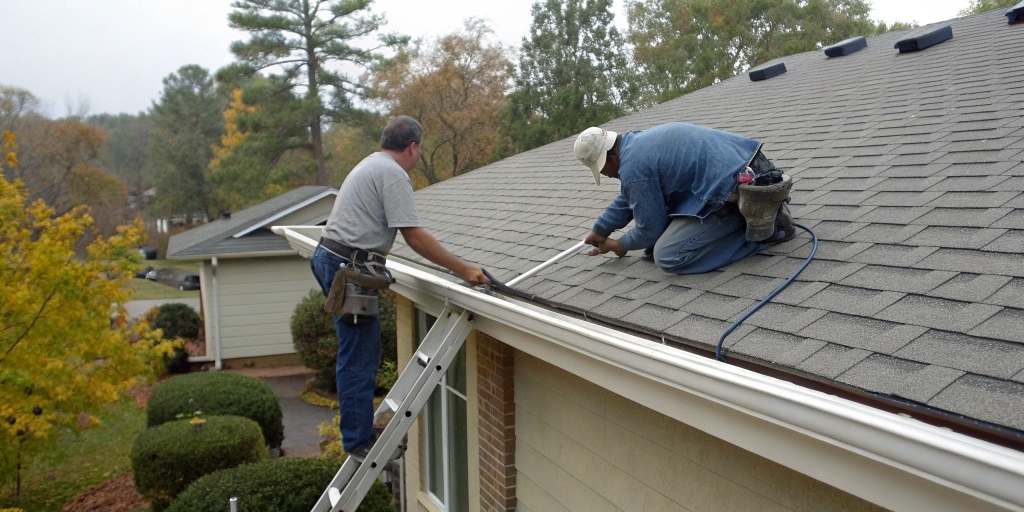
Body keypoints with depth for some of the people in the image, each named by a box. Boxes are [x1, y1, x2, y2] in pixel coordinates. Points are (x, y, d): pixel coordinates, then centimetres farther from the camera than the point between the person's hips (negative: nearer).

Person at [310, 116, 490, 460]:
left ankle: (361, 432, 24)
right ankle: (359, 442, 2)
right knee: (359, 357, -5)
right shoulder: (393, 174, -12)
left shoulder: (371, 164, 20)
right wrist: (462, 269, -16)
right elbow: (415, 237, -19)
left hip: (331, 259, 11)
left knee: (360, 352, 16)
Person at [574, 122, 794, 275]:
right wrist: (600, 231, 43)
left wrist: (621, 246, 18)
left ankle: (761, 220, -11)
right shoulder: (637, 140, 18)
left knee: (667, 256, -11)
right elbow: (627, 199, 34)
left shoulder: (633, 167, -12)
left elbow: (651, 230, -1)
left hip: (729, 185, -10)